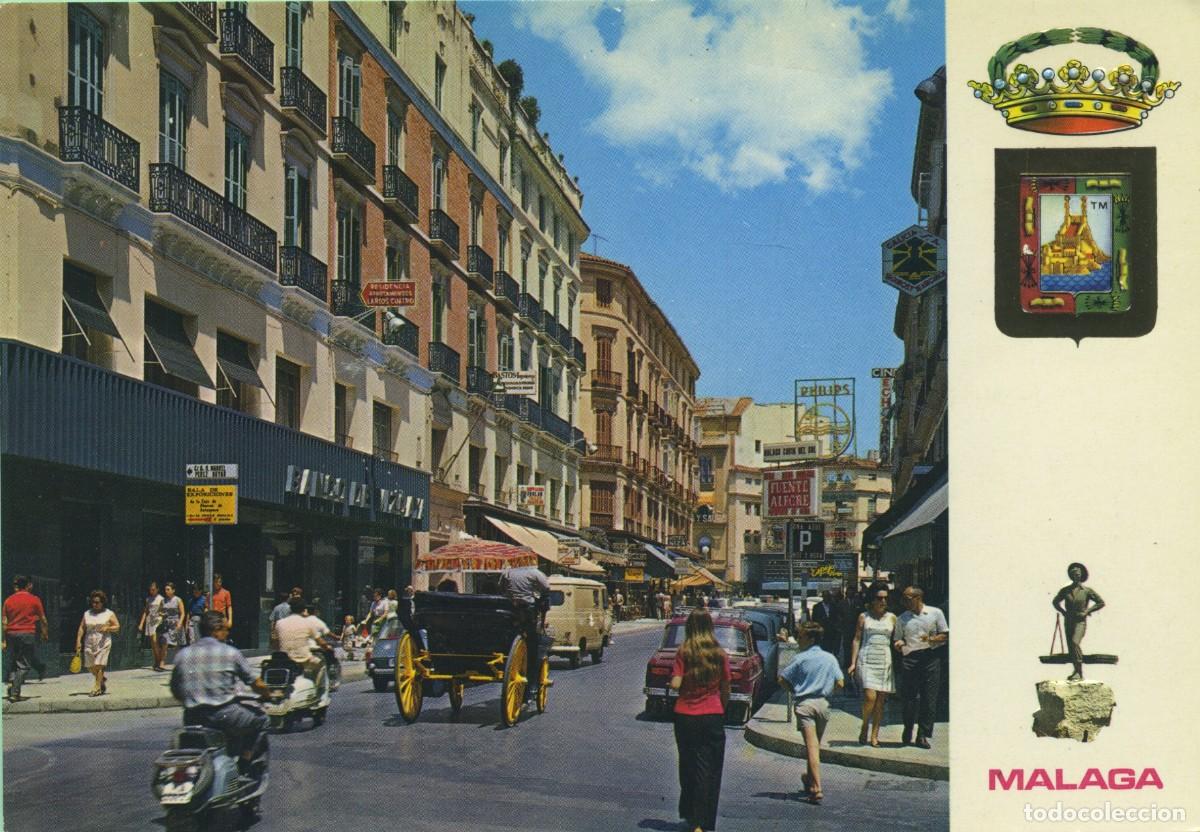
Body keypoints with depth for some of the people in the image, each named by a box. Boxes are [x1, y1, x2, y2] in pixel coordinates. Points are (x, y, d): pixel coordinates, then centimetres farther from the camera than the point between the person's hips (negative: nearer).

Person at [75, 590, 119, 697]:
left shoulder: (109, 614, 3)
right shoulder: (87, 614, 13)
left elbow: (117, 627, 1)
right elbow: (82, 628, 11)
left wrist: (107, 628, -16)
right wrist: (78, 641, 1)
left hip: (103, 643, -4)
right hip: (89, 644, 4)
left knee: (99, 666, -12)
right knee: (91, 667, 6)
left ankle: (97, 689, -8)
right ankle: (103, 681, 32)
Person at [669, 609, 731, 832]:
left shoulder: (683, 653, -5)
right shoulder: (720, 654, -1)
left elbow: (675, 684, -11)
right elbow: (725, 690, 4)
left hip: (685, 716, 0)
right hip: (713, 716, 0)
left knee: (687, 766, 16)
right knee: (708, 770, 3)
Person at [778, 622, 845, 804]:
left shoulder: (800, 659, -4)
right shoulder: (830, 658, 6)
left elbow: (782, 680, -3)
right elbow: (840, 683, 4)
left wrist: (795, 689, 15)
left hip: (804, 703, -4)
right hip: (822, 703, 4)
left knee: (811, 745, -10)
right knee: (816, 744, 21)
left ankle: (817, 788, -20)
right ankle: (810, 778, 38)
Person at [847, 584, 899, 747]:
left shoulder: (892, 618, 11)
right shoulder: (864, 617, 6)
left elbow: (896, 640, 17)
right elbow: (856, 640, 6)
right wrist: (853, 663, 0)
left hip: (885, 661, 2)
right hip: (867, 660, -2)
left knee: (881, 699, 0)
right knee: (870, 696, -16)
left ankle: (874, 735, 5)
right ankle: (864, 728, 6)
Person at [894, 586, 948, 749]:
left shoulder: (935, 613, 8)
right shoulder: (903, 618, 14)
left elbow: (945, 635, 8)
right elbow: (898, 640, 18)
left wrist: (932, 639, -10)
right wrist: (899, 644, -5)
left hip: (931, 657, -1)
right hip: (910, 658, 1)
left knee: (929, 698, -3)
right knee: (910, 696, -4)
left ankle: (923, 735, 4)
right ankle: (908, 729, 19)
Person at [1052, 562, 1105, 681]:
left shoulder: (1087, 590, -3)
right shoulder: (1065, 590, 5)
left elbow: (1101, 602, 3)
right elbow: (1055, 602, 21)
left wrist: (1087, 611, -5)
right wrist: (1063, 612, 5)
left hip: (1080, 621, -4)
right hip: (1068, 621, 5)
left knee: (1075, 642, -24)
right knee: (1070, 647, 5)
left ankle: (1079, 671, -21)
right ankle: (1077, 672, 19)